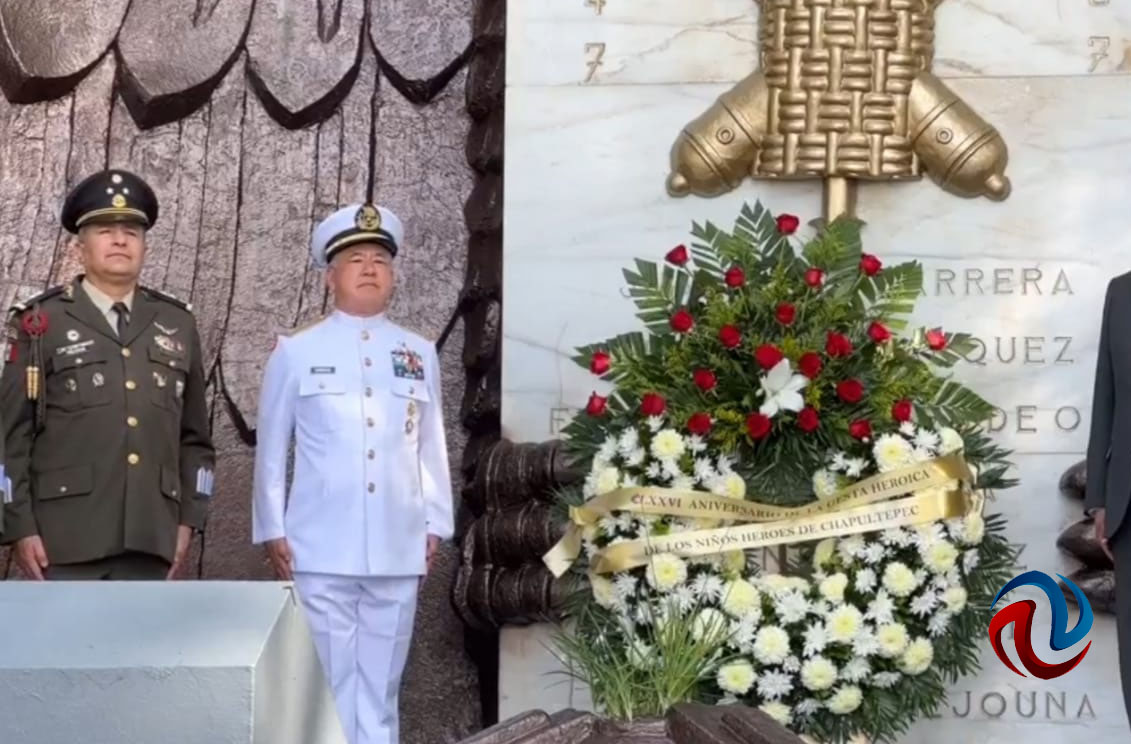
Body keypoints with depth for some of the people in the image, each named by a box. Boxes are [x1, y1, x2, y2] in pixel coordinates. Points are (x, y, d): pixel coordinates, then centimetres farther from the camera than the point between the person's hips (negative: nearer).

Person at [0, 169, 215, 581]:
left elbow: (195, 436, 16)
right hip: (65, 540, -3)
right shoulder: (40, 322, 3)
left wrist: (187, 518, 9)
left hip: (150, 541, 3)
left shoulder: (178, 324, 14)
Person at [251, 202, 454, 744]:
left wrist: (434, 525, 10)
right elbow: (271, 448, 4)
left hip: (397, 550, 3)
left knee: (381, 683, 8)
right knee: (327, 682, 1)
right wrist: (273, 530, 2)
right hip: (320, 550, -2)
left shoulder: (420, 355, 9)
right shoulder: (295, 352, 1)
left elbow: (431, 447, 13)